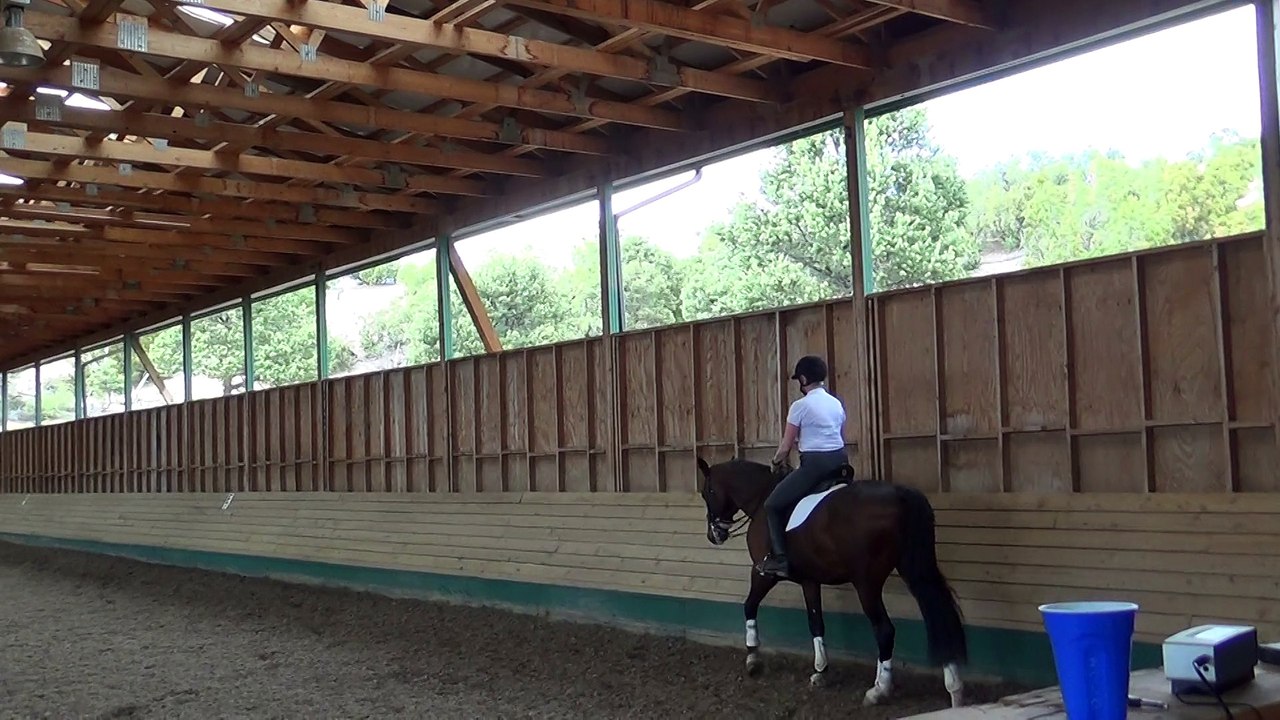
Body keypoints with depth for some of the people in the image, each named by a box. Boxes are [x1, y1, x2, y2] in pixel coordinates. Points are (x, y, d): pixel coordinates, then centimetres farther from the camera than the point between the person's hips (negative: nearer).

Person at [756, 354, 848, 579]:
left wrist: (776, 461, 18)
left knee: (773, 504, 3)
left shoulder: (800, 405, -8)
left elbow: (786, 446, -3)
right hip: (840, 461, 8)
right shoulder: (837, 403, 13)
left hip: (815, 464, -8)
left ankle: (779, 558, -7)